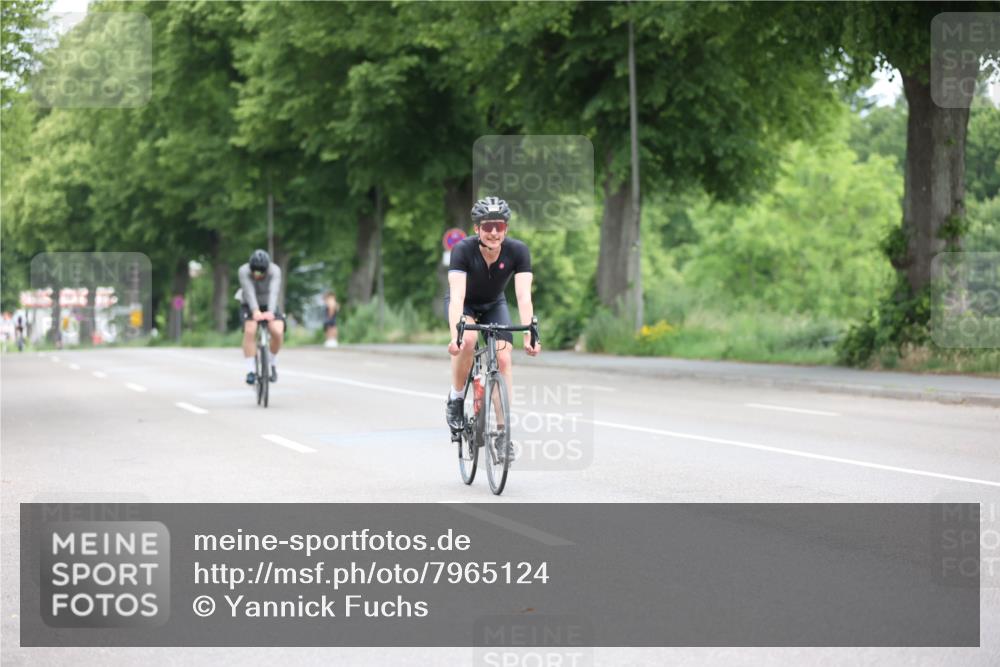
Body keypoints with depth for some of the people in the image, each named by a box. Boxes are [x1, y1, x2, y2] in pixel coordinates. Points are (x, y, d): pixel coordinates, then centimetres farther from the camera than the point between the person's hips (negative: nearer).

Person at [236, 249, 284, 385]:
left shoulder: (275, 271, -24)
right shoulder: (244, 271, -25)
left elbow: (273, 292, -37)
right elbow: (249, 292, -37)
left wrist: (270, 312, -54)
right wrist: (255, 311, -53)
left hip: (268, 306, 1)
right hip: (250, 306, -1)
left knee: (277, 331, -24)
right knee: (249, 330, -28)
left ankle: (273, 364, 2)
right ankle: (251, 370, -21)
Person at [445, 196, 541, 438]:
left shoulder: (518, 250, -28)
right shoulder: (463, 249, -33)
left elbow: (524, 296, -35)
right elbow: (457, 296, -41)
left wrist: (529, 335, -48)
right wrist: (455, 335, -56)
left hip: (494, 304, 2)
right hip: (465, 303, -2)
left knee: (503, 359, -15)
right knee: (468, 339, -32)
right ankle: (456, 397, -10)